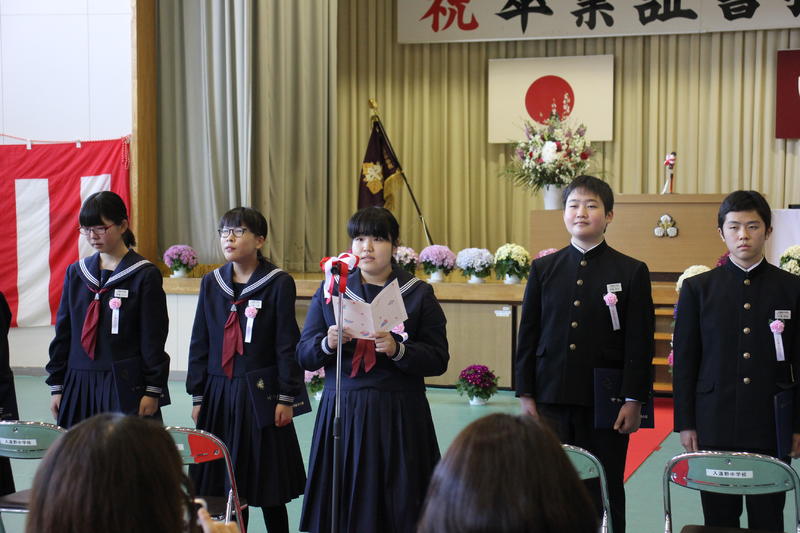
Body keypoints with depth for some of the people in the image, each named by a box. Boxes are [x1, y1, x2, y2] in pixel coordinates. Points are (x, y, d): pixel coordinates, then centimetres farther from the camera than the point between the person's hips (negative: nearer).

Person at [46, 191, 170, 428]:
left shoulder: (145, 275, -4)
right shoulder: (76, 272, 10)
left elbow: (154, 339, -5)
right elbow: (63, 333, 13)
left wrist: (153, 391, -8)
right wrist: (56, 386, 10)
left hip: (125, 386, -4)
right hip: (78, 385, 4)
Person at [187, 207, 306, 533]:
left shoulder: (279, 284, -5)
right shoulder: (211, 283, 8)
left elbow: (287, 346, -6)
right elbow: (199, 344, 10)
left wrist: (287, 398, -9)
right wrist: (198, 396, 7)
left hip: (260, 394, -4)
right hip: (218, 394, 4)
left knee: (268, 489, 3)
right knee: (220, 486, 6)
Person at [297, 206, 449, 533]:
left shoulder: (418, 293, 4)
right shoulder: (330, 289, 10)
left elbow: (438, 360, -2)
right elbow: (304, 355, 7)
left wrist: (397, 349, -18)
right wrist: (327, 344, -14)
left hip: (399, 417, -2)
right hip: (341, 412, 2)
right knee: (342, 505, 2)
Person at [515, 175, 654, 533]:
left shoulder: (632, 272, 1)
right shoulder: (544, 269, 7)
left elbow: (640, 342, -1)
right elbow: (528, 335, 7)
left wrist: (633, 400, -6)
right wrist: (525, 394, 2)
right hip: (551, 399, 2)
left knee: (605, 493, 7)